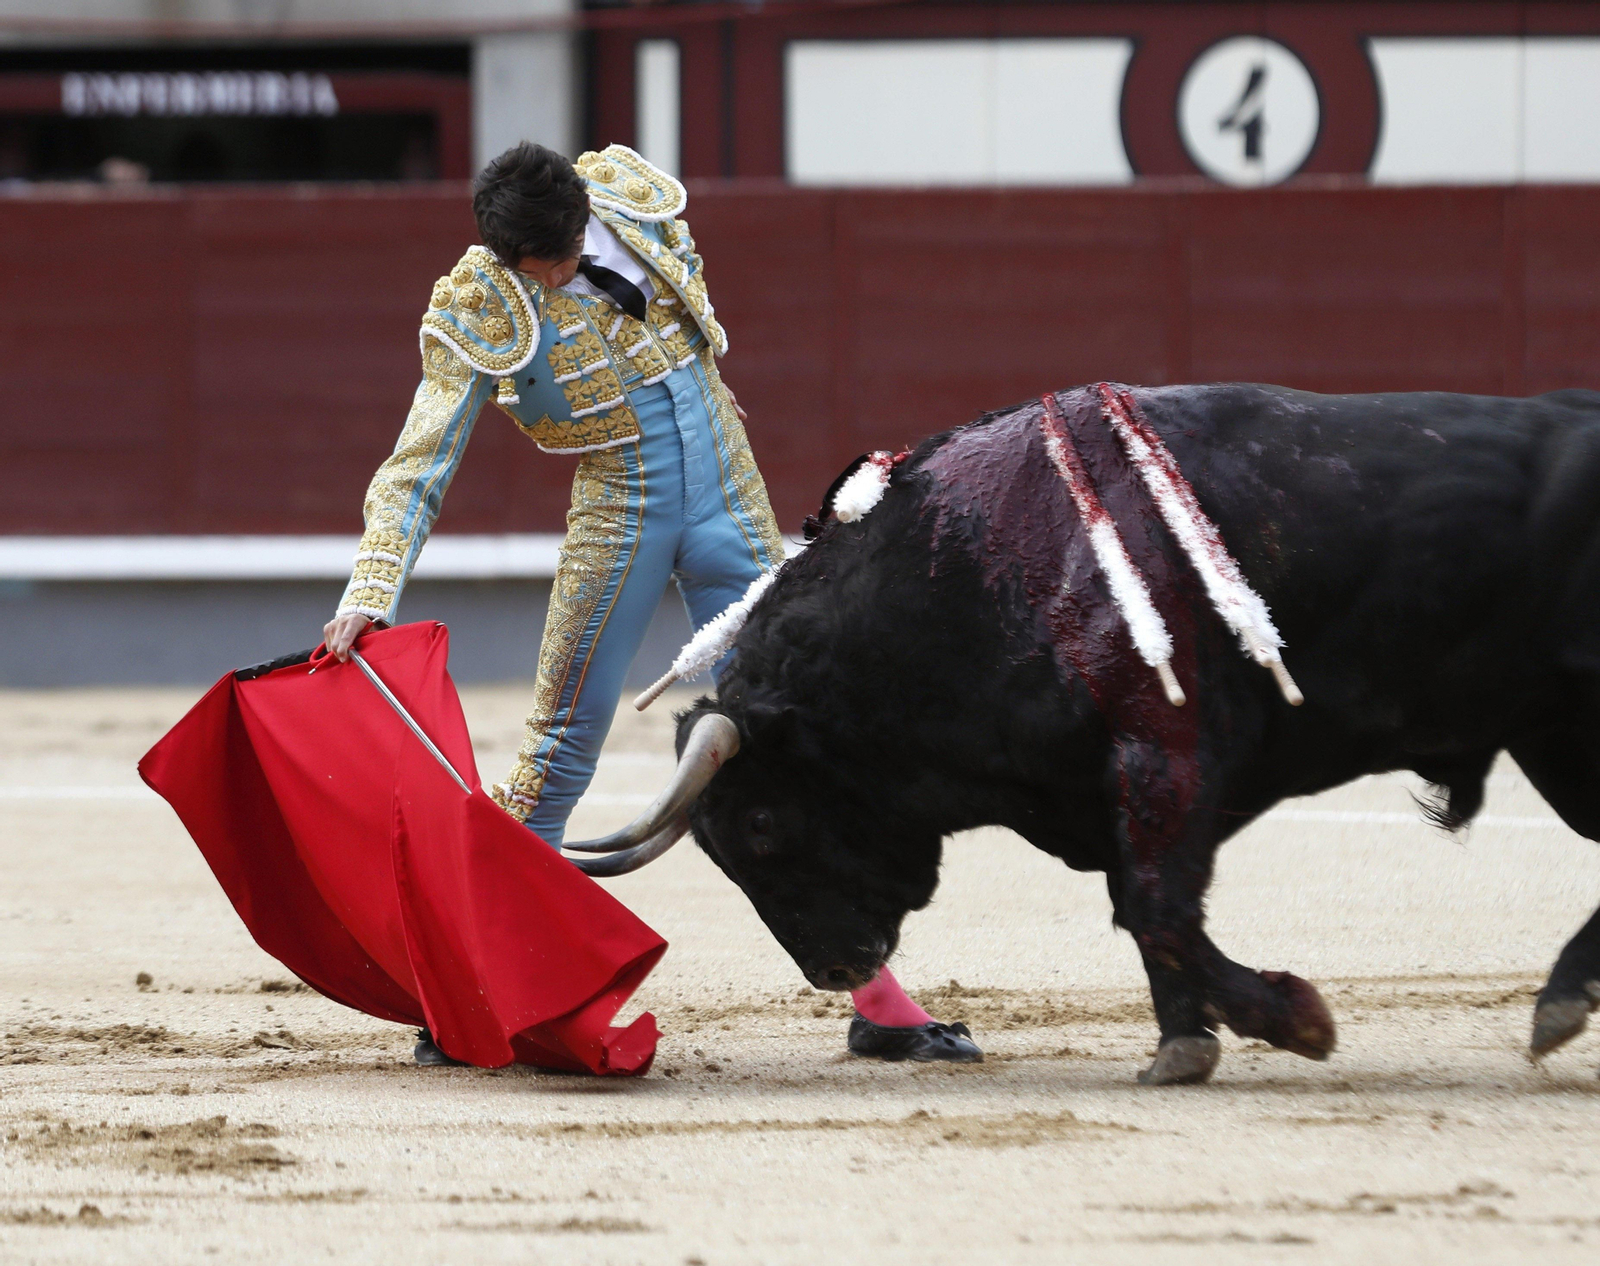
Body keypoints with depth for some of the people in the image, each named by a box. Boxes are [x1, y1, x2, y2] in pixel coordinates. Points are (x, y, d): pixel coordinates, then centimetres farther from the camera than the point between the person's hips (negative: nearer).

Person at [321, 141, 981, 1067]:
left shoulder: (636, 194, -7)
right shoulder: (476, 313, -14)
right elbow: (418, 470, -15)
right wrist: (370, 594, -27)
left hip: (730, 504, 3)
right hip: (618, 521, -3)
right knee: (562, 752, -3)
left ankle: (878, 1000, 3)